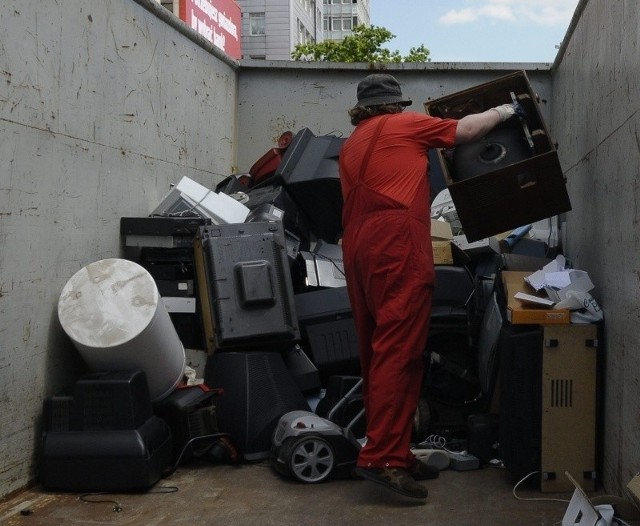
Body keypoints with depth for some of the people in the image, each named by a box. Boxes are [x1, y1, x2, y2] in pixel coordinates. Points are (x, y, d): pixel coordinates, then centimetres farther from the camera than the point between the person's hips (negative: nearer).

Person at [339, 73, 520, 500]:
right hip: (398, 247, -8)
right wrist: (503, 111, 27)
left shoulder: (351, 145, 26)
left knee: (377, 353, 8)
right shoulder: (404, 124, 7)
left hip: (358, 249, 8)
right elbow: (465, 131, 12)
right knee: (398, 351, -12)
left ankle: (392, 451, 12)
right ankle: (382, 457, -17)